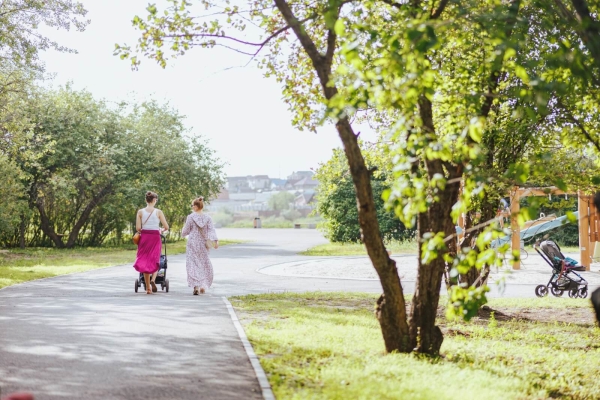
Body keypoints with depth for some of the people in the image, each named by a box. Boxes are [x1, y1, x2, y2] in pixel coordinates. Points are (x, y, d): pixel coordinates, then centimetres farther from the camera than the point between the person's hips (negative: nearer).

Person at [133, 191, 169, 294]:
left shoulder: (140, 212, -1)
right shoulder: (158, 212, -4)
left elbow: (137, 228, -5)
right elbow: (166, 227, -5)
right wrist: (162, 231, 16)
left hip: (144, 237, 1)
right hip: (155, 238, -1)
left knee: (145, 262, 9)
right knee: (155, 261, 12)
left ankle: (148, 288, 8)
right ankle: (153, 279, -16)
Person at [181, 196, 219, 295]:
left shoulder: (190, 217, -8)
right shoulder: (207, 218, 0)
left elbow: (185, 231, -1)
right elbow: (211, 230, -9)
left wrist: (182, 232, 21)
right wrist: (215, 241, -14)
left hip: (193, 244, -3)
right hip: (203, 244, 3)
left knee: (193, 264, 0)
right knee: (204, 264, 16)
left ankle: (196, 286, -13)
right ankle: (203, 285, 17)